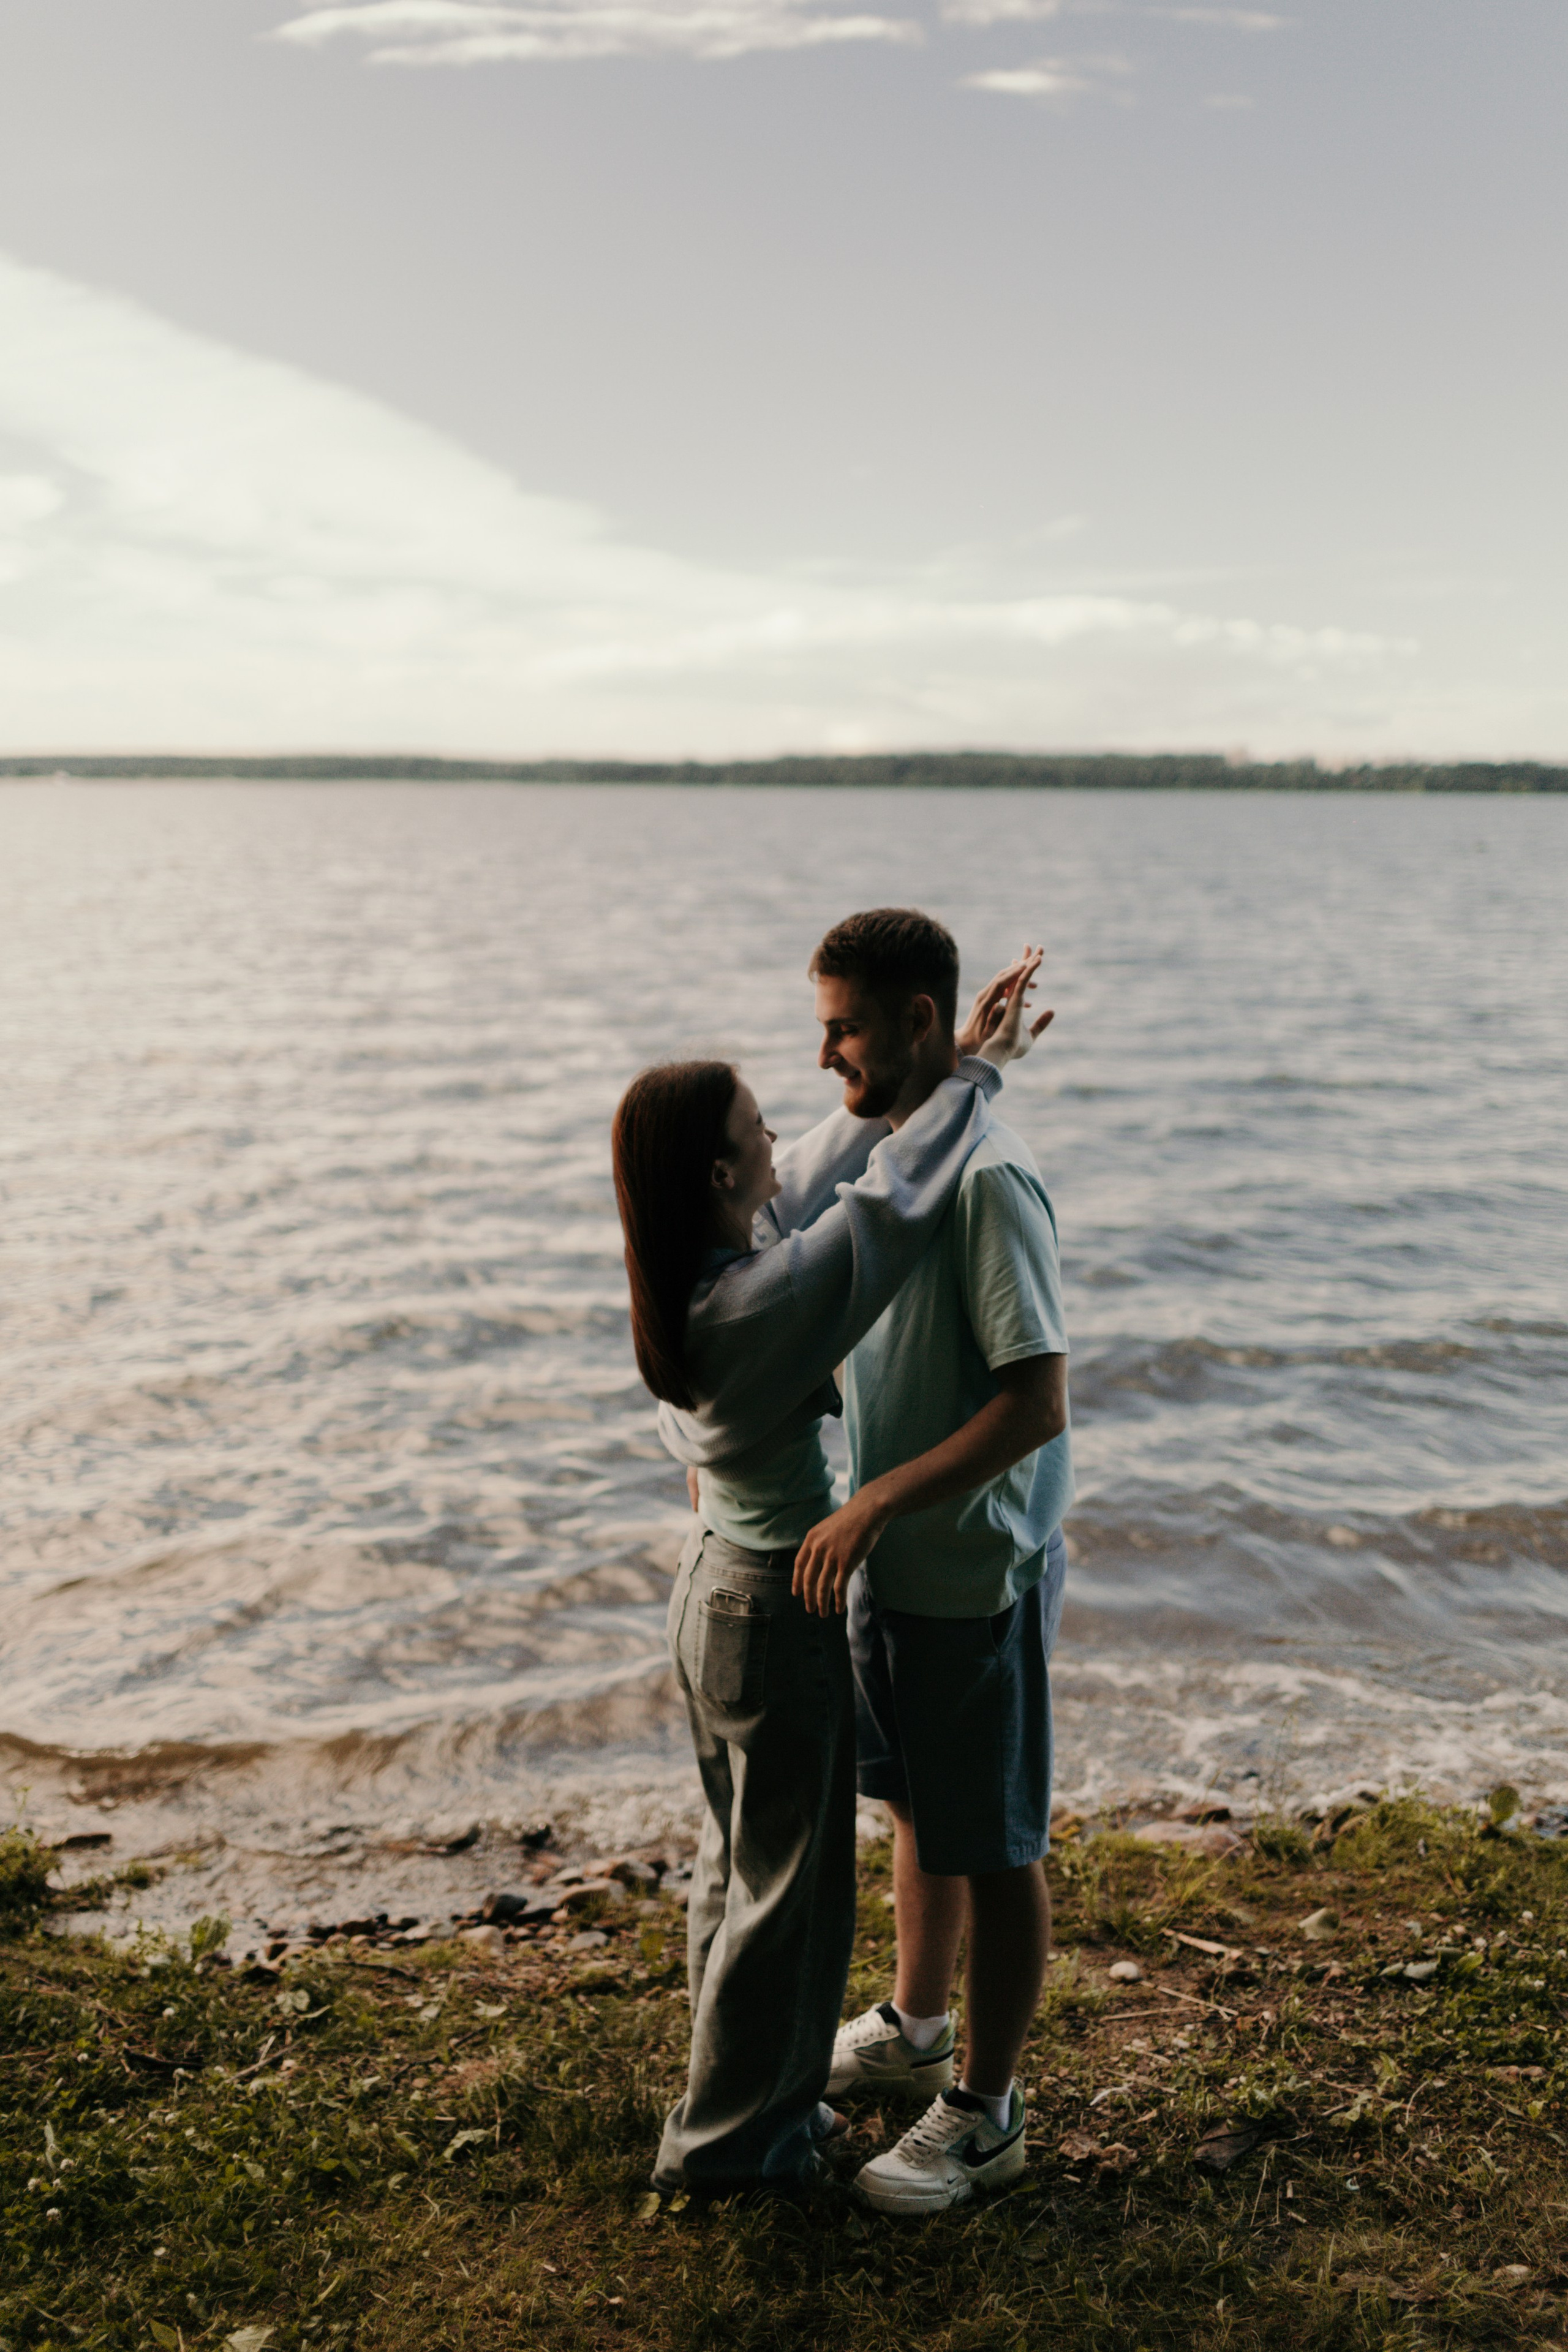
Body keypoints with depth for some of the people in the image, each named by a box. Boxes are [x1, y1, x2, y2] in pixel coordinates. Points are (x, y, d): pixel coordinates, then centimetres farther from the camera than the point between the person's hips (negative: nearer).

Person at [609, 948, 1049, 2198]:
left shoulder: (691, 1276, -4)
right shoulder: (760, 1301, -30)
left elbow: (829, 1169, 6)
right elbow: (890, 1199, -22)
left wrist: (941, 1066, 6)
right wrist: (977, 1073, -8)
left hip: (719, 1579, 9)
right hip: (776, 1613, -9)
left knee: (740, 1859, 23)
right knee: (788, 1880, 10)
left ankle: (748, 2093, 42)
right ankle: (730, 2132, 27)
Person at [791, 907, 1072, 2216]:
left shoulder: (988, 1180, -24)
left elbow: (1037, 1399, -27)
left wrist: (877, 1503, -30)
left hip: (979, 1576, -9)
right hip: (891, 1563, 9)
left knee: (995, 1849, 8)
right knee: (917, 1811, 24)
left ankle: (985, 2114, 25)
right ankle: (914, 2030, 45)